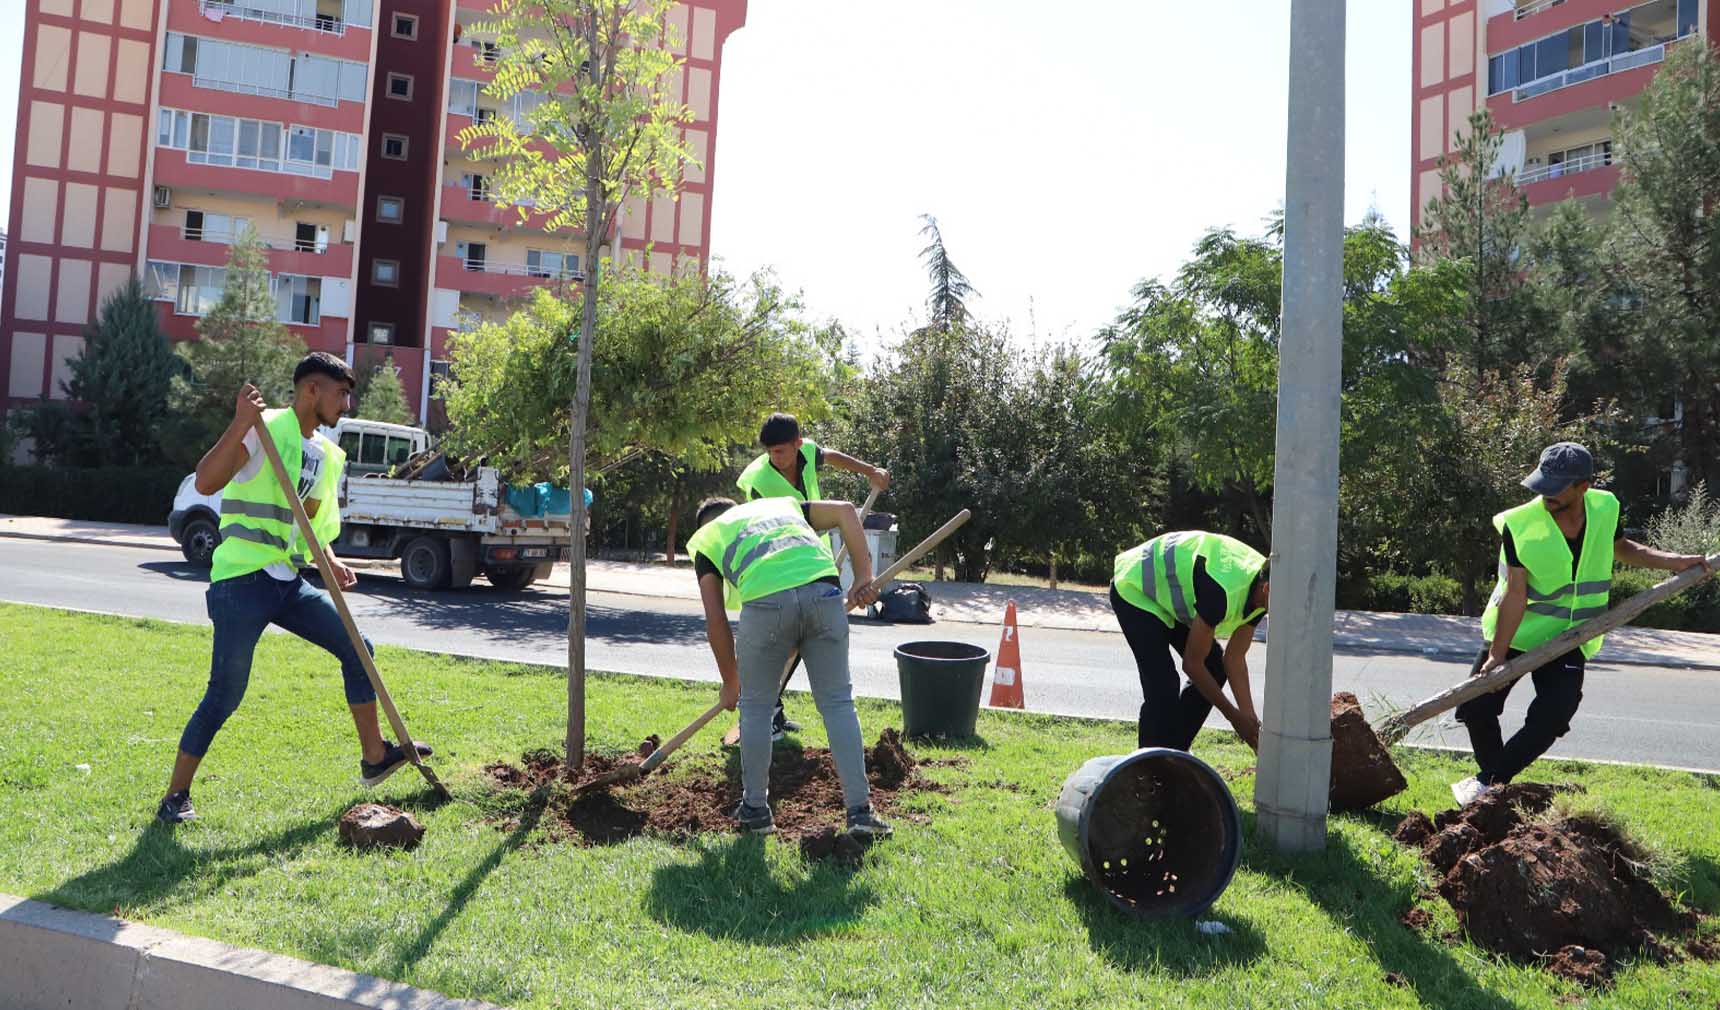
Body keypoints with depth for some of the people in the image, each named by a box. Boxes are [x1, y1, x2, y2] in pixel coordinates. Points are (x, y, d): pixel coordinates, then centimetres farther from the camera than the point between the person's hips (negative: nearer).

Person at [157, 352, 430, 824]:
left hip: (288, 583, 8)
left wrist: (330, 562, 7)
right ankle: (175, 797, 10)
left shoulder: (327, 454, 13)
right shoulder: (264, 430, -11)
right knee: (225, 694, -5)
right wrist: (240, 423, -33)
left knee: (357, 648, 6)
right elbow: (205, 483, -24)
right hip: (241, 580, -8)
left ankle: (375, 757, 16)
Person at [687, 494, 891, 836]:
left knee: (755, 705, 18)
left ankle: (755, 810, 28)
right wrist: (862, 575, 15)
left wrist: (731, 682, 32)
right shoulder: (782, 504, 37)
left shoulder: (705, 539, 29)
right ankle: (860, 810, 13)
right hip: (823, 589, 2)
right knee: (838, 702, 13)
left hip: (766, 600, -2)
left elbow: (716, 623, 21)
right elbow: (845, 510, 19)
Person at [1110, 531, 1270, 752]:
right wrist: (1234, 716, -18)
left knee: (1215, 668, 5)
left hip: (1169, 593, 9)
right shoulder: (1222, 592, -39)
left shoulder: (1258, 592, -13)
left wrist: (1250, 719, -10)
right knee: (1163, 687, -19)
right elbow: (1192, 664, -27)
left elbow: (1234, 659, -4)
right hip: (1134, 590, -9)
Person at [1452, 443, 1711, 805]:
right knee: (1477, 706, -6)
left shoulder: (1604, 509, -9)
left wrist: (1673, 561, 4)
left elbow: (1621, 548, 16)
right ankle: (1495, 773, 20)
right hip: (1512, 633, -2)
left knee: (1552, 717, -12)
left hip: (1567, 639, 2)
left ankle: (1489, 781, 2)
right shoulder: (1520, 525, -21)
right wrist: (1497, 655, -24)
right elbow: (1515, 594, -21)